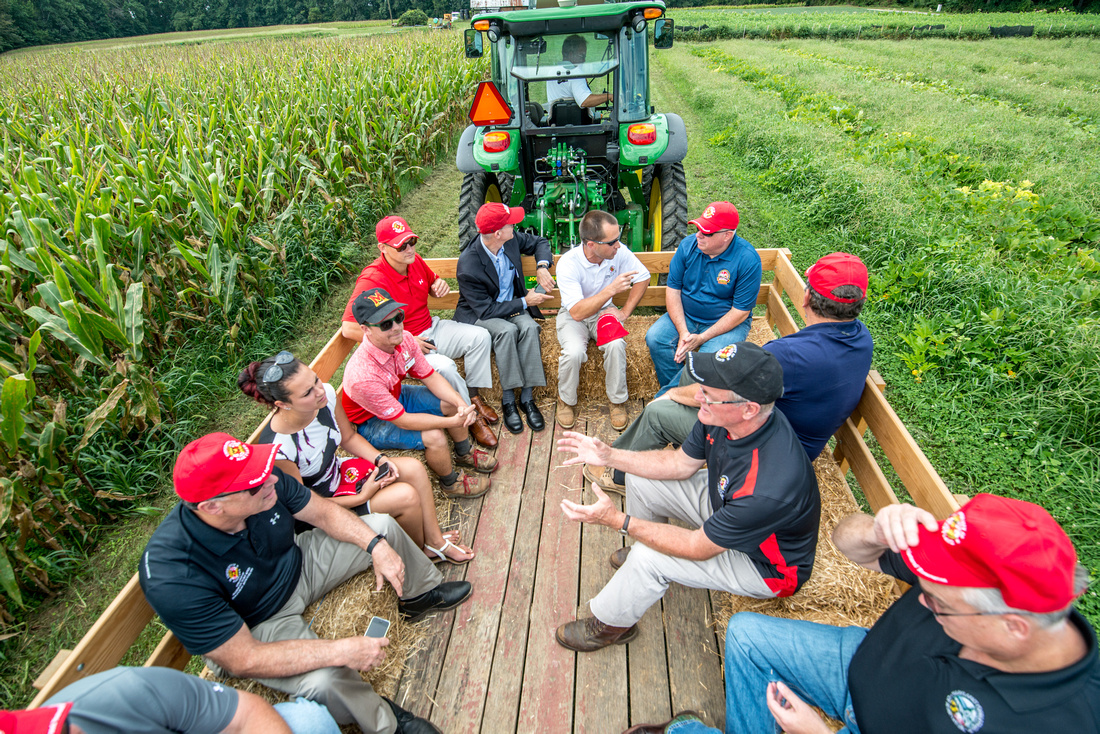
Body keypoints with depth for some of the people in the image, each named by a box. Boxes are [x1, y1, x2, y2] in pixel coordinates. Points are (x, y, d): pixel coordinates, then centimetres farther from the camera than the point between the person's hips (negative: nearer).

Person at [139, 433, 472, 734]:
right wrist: (341, 651, -33)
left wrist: (377, 547, -19)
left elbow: (323, 511, -7)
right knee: (325, 681, -32)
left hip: (297, 566, 6)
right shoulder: (172, 577, -37)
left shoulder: (265, 483, -26)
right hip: (257, 627, -5)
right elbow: (243, 660, -31)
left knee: (382, 525, 2)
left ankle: (423, 592, 29)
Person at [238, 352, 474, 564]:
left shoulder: (326, 394, -19)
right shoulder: (277, 449, -36)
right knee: (406, 496, -20)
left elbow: (349, 437, 2)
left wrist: (380, 459, -13)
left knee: (413, 468, -8)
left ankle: (435, 541, 5)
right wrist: (362, 497, -20)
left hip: (338, 472, 7)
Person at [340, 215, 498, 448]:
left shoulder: (415, 261, -3)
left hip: (431, 329, 8)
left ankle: (473, 396, 4)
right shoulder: (372, 280, -24)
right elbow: (349, 328, -30)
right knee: (444, 367, -32)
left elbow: (432, 282, 21)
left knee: (480, 336, -5)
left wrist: (439, 285, -9)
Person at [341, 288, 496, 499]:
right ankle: (451, 483, 5)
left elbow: (430, 377, -8)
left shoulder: (404, 339, -20)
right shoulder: (363, 376, -40)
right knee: (434, 437, -25)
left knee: (453, 402, 0)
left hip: (397, 396, 7)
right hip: (370, 422, -7)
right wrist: (454, 421, -31)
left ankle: (464, 453, 27)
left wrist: (461, 404, -24)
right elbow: (403, 420, -32)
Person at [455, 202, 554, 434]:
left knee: (529, 327, -28)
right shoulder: (468, 266, -27)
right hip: (478, 314, -5)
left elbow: (539, 242, 11)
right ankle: (507, 400, -23)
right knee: (507, 331, -36)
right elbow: (486, 310, -24)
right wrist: (524, 302, -20)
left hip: (510, 305, 5)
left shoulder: (511, 239, -9)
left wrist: (542, 267, -9)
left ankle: (527, 397, -21)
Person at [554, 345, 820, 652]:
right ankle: (643, 549, 30)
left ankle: (610, 625, 10)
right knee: (639, 479, 1)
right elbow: (682, 463, -3)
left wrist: (617, 520, -28)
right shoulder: (725, 415, -21)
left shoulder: (768, 487, -42)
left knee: (648, 558, -21)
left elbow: (699, 548, -29)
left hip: (766, 565, -7)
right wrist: (609, 456, -11)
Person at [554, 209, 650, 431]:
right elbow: (577, 312, -34)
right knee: (573, 352, -32)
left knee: (616, 345, -30)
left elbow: (643, 278, 0)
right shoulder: (568, 264, -27)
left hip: (604, 312, 2)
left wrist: (625, 311, -9)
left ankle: (617, 400, -5)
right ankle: (566, 401, -2)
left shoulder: (618, 251, -17)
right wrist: (611, 289, -40)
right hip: (573, 315, -2)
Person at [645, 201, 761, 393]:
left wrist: (701, 338, -21)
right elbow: (673, 289, -5)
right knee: (655, 338, -21)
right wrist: (683, 332, -18)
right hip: (684, 316, 4)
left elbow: (740, 312, -15)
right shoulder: (688, 244, -7)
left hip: (727, 323, -3)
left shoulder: (748, 260, -18)